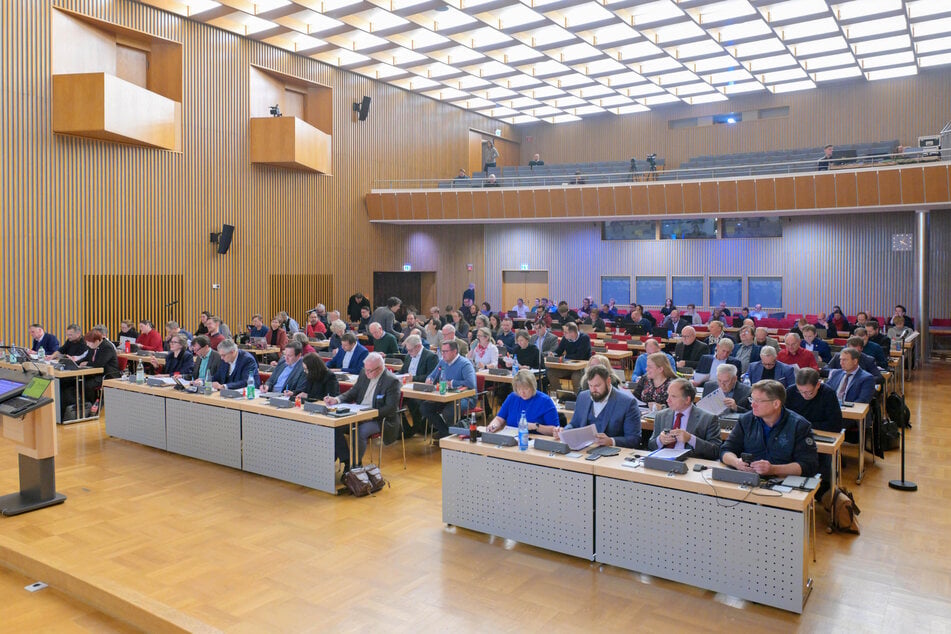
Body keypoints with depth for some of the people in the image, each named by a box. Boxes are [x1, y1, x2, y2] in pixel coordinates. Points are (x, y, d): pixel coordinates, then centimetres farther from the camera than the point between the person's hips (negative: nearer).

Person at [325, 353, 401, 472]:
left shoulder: (392, 381, -15)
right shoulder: (364, 373, 5)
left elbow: (391, 408, -18)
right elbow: (353, 392, 13)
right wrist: (337, 399, -6)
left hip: (379, 419, -7)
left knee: (359, 432, -33)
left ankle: (356, 465, -10)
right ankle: (347, 462, -3)